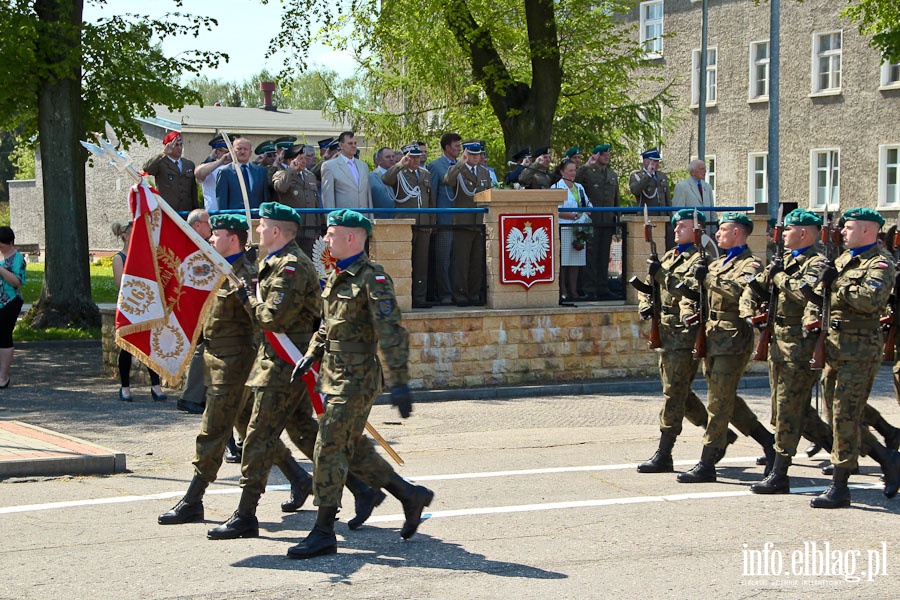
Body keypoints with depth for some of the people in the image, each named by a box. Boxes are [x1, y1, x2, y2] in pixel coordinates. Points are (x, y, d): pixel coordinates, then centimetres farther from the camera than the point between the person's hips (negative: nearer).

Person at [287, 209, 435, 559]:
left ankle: (323, 533, -1)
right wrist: (311, 356, 16)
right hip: (336, 376, 9)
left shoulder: (372, 279, -14)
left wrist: (399, 385, -24)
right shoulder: (337, 277, 13)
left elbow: (392, 334, -19)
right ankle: (411, 496, 27)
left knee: (329, 448, -8)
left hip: (356, 379, -9)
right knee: (353, 448, 13)